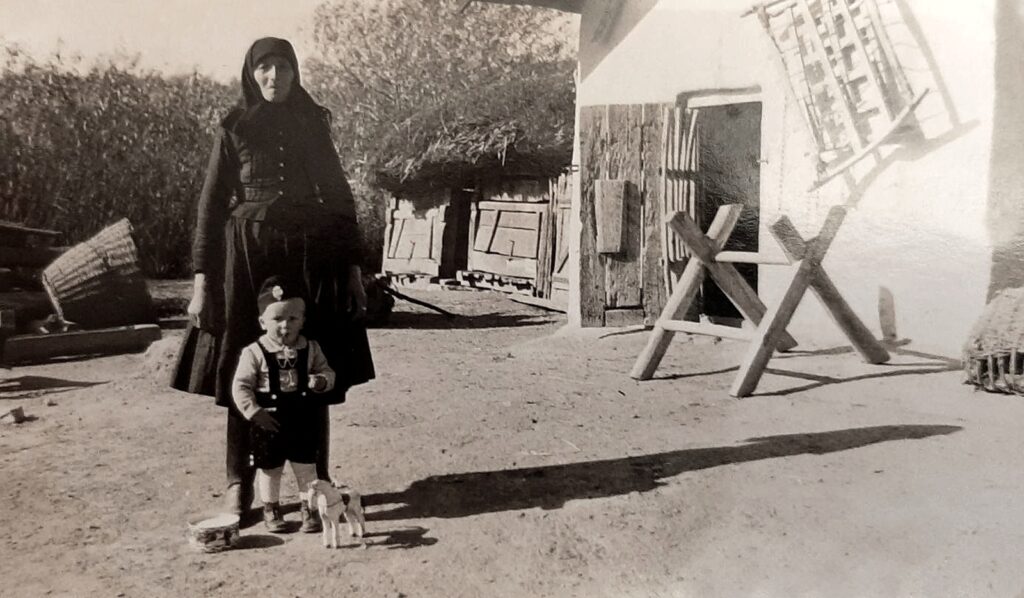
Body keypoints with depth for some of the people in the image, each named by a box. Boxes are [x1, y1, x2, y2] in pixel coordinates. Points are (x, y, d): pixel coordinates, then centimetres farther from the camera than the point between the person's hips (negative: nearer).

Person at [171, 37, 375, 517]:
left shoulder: (313, 125, 9)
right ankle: (239, 482, 10)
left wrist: (353, 264, 4)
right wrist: (202, 278, -5)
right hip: (248, 254, -1)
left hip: (311, 256, 1)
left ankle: (316, 477, 12)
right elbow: (211, 204, 2)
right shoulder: (234, 130, 4)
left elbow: (339, 195, 10)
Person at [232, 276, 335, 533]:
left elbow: (327, 372, 7)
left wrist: (322, 381, -16)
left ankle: (309, 508, 24)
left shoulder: (311, 349, -2)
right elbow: (241, 386, -9)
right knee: (269, 468, 12)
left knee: (306, 466, 9)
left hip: (302, 419, 2)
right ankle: (271, 508, 31)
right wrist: (254, 412, -17)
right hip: (268, 421, -2)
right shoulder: (254, 353, -11)